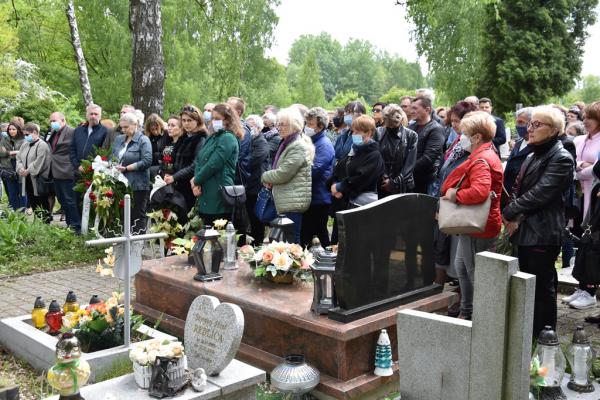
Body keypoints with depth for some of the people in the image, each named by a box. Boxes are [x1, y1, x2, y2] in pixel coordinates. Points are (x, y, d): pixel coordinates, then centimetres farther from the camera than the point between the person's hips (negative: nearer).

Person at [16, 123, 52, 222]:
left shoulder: (42, 145, -13)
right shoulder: (25, 144, 14)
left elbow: (39, 162, -20)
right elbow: (19, 158, 13)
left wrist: (28, 171, -18)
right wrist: (20, 168, -5)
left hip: (39, 180, -8)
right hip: (28, 180, 8)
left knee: (42, 205, -1)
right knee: (33, 204, 13)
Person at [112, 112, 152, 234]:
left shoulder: (143, 140, -4)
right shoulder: (118, 139, 17)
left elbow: (147, 161, -15)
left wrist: (126, 168, -16)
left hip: (137, 185, -6)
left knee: (137, 216, 0)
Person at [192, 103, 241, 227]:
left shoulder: (228, 138, -10)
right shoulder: (213, 137, 18)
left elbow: (213, 165, -17)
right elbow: (199, 160, 13)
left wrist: (196, 181, -4)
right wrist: (196, 182, -4)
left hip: (218, 197, -8)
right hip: (206, 197, 9)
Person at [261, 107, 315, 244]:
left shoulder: (298, 147, -15)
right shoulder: (287, 143, 17)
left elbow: (283, 174, -20)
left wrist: (265, 177, -2)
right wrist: (270, 180, 3)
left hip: (293, 201, -10)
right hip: (285, 200, 10)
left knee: (291, 241, -7)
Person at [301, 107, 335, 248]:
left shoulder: (324, 145, -15)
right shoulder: (310, 141, 12)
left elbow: (314, 170, -25)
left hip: (319, 199, -9)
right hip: (309, 197, 9)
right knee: (305, 232, 14)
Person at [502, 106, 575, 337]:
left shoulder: (561, 159, -12)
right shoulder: (533, 156, 16)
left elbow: (540, 194, -19)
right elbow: (518, 188, 13)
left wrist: (510, 213, -13)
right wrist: (515, 218, -3)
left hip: (544, 233, -9)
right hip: (525, 231, 9)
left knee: (543, 287, -1)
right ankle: (528, 333, 29)